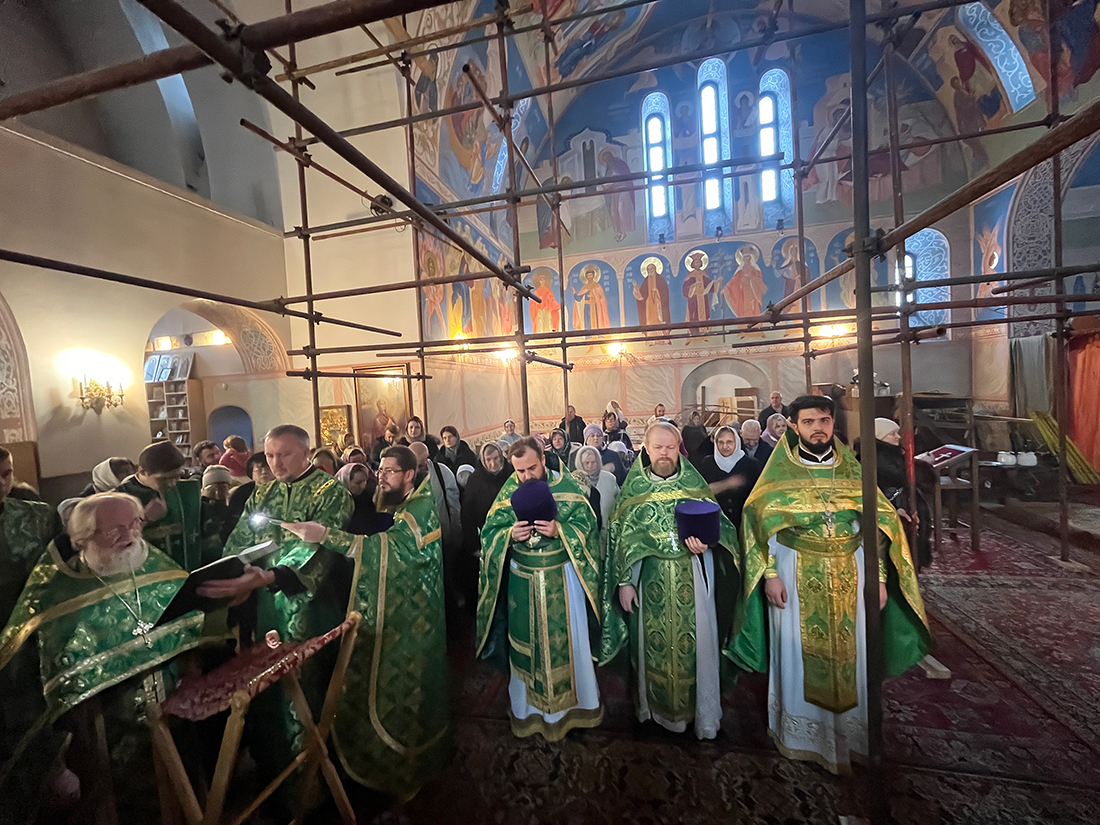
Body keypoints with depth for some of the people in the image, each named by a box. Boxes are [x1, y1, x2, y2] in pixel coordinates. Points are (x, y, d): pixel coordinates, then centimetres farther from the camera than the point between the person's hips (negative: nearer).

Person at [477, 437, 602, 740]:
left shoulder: (566, 485, -9)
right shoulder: (509, 490, -3)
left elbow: (587, 525, -9)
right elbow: (490, 532, -1)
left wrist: (559, 530, -25)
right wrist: (510, 534, -21)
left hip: (562, 577, -1)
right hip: (523, 580, 2)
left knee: (568, 637, 12)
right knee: (525, 640, 14)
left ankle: (576, 698, 37)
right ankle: (528, 705, 38)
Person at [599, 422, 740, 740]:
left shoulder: (694, 483, 0)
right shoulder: (633, 488, -1)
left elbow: (718, 524, 4)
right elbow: (620, 536, 0)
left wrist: (705, 542, -18)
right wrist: (624, 582, -2)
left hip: (692, 578, 0)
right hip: (650, 581, 0)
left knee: (695, 643, 8)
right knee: (654, 645, 11)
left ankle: (703, 712, 30)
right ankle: (659, 706, 34)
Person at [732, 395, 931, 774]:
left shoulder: (850, 468, 4)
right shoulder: (780, 470, -3)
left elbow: (877, 524, 6)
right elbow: (760, 522, -5)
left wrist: (880, 578, 0)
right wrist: (770, 574, -11)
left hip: (850, 573, 3)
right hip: (797, 575, -2)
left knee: (851, 652, 11)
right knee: (799, 652, 7)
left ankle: (849, 730, 34)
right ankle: (801, 732, 27)